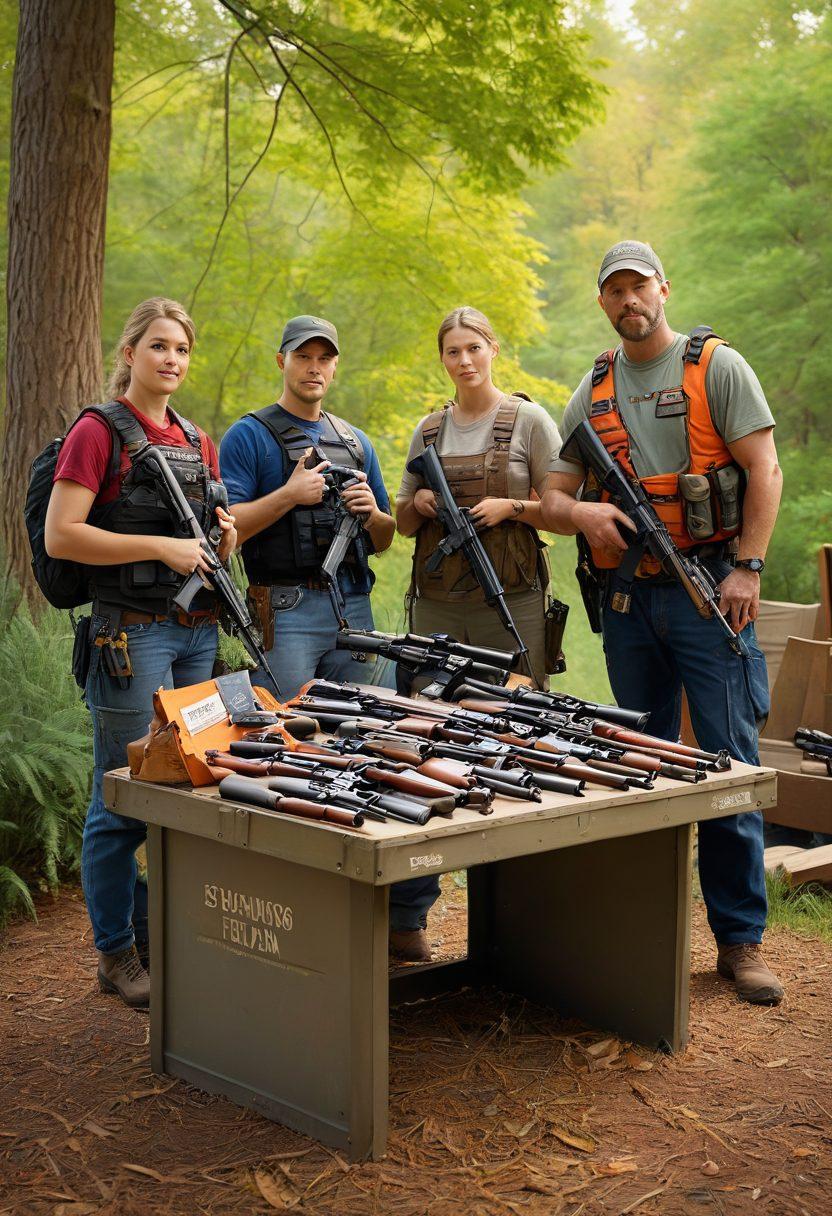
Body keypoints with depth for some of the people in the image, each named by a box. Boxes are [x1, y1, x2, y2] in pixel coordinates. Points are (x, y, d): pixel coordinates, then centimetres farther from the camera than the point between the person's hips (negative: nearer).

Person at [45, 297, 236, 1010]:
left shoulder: (198, 442, 16)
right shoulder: (99, 431, -5)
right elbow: (61, 536, -13)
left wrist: (224, 538, 2)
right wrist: (161, 548, -16)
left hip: (197, 631, 7)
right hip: (131, 632, -7)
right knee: (123, 799, -1)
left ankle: (160, 937, 24)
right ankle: (116, 953, 11)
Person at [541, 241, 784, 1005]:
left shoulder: (717, 367, 2)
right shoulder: (592, 392, 14)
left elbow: (764, 469, -4)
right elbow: (551, 500, 13)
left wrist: (748, 568, -13)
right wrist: (582, 513, -10)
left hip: (708, 590, -4)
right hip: (627, 598, 4)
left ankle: (741, 938, 2)